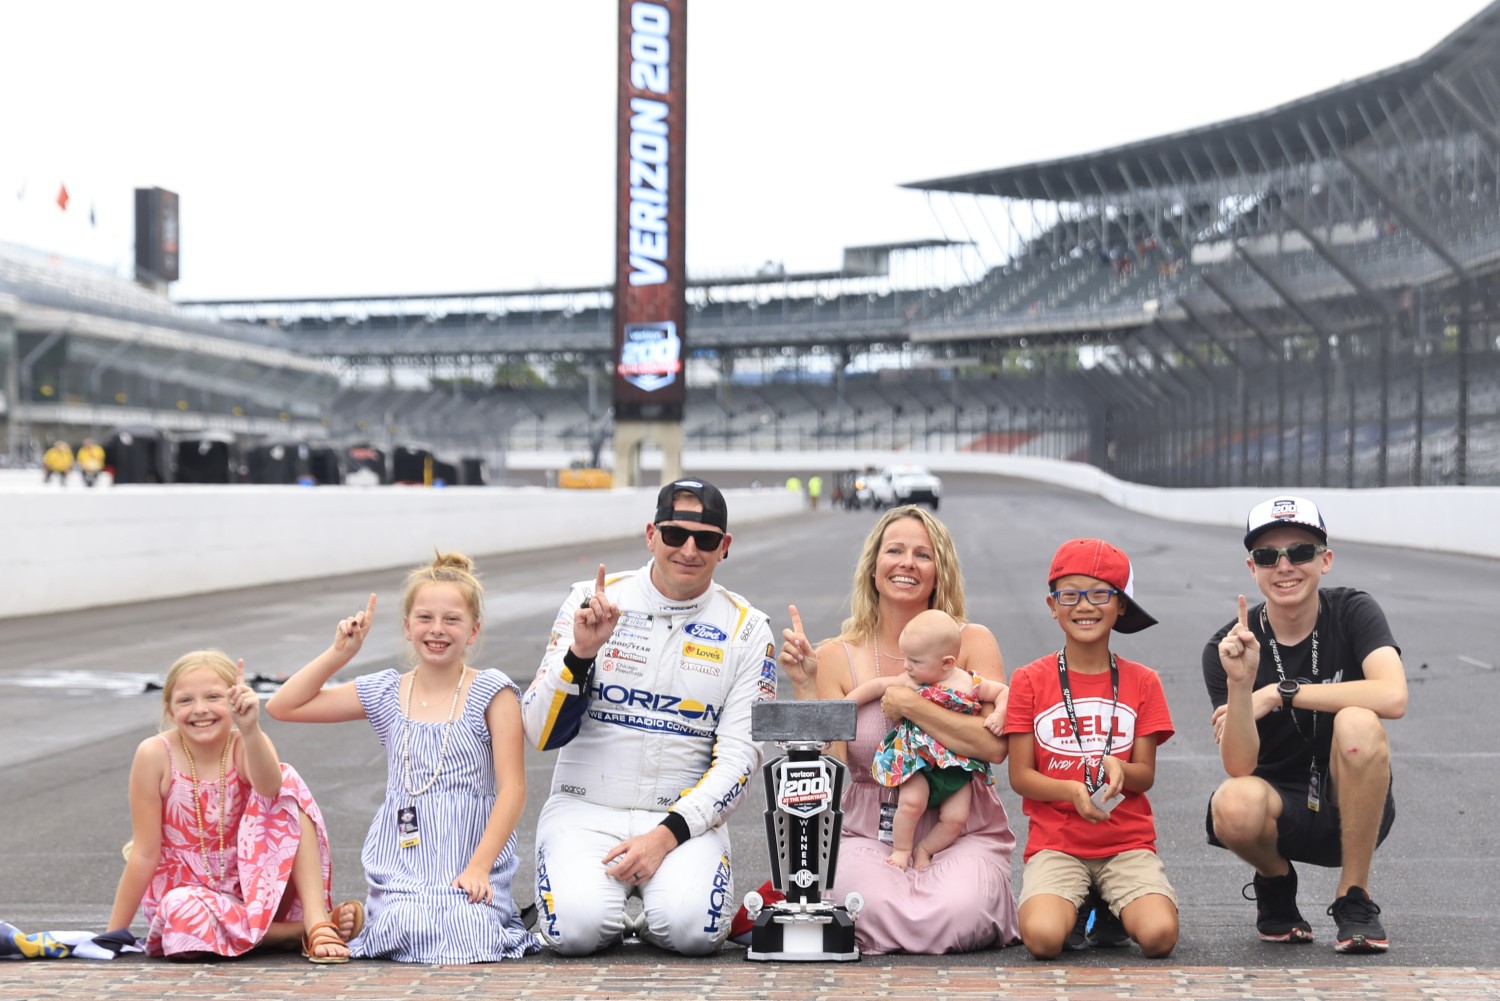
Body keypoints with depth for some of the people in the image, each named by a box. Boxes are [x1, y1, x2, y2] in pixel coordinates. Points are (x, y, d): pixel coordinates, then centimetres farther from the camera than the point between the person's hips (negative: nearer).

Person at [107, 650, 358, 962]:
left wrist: (249, 729, -52)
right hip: (186, 891, -1)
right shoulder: (156, 754, -13)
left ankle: (316, 920, -27)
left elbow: (269, 788, -35)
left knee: (288, 782, -20)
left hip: (255, 887, 2)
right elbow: (144, 853, -9)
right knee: (186, 917, -39)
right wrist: (115, 934, -8)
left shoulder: (246, 744, -10)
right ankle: (298, 930, -19)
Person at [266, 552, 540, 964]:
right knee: (412, 932, -26)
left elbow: (512, 789, -7)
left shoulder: (491, 692, -2)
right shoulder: (384, 694, 8)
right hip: (401, 863, 2)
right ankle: (382, 912, 9)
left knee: (468, 936, -28)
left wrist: (479, 866, -16)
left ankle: (482, 912, 7)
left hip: (472, 860, -2)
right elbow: (284, 706, 8)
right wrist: (340, 652, -1)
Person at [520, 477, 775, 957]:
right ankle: (578, 889, 7)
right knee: (577, 928, -28)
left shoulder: (746, 630, 1)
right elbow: (542, 734, -3)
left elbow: (737, 760, -4)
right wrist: (581, 652, -20)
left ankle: (653, 904, 6)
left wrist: (667, 835, -17)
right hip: (585, 809, 0)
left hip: (685, 815, 0)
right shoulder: (591, 601, 0)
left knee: (693, 929, -28)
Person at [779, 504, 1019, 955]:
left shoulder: (972, 643, -1)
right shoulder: (837, 657, 0)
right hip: (869, 835, 0)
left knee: (955, 918, -30)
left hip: (963, 832, 0)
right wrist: (806, 688, -17)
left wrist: (908, 702, -17)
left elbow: (994, 744, -17)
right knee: (873, 912, -31)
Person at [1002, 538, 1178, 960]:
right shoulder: (1030, 681, 2)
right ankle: (1077, 907, 7)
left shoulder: (1141, 682, 6)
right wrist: (1071, 790, -19)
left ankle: (1116, 909, 9)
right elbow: (1020, 776, 0)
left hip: (1128, 842, 1)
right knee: (1042, 937, -29)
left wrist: (1119, 770, -20)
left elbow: (1145, 776, 4)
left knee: (1159, 935, -26)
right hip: (1055, 843, -1)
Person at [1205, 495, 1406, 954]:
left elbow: (1393, 697, -29)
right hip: (1281, 810, 0)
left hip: (1355, 808, 0)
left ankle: (1354, 898, -13)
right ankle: (1275, 882, 4)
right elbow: (1239, 767, -18)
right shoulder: (1229, 647, -9)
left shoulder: (1353, 612, -10)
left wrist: (1279, 693, -25)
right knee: (1234, 805, -34)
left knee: (1358, 722, -31)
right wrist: (1239, 684, -35)